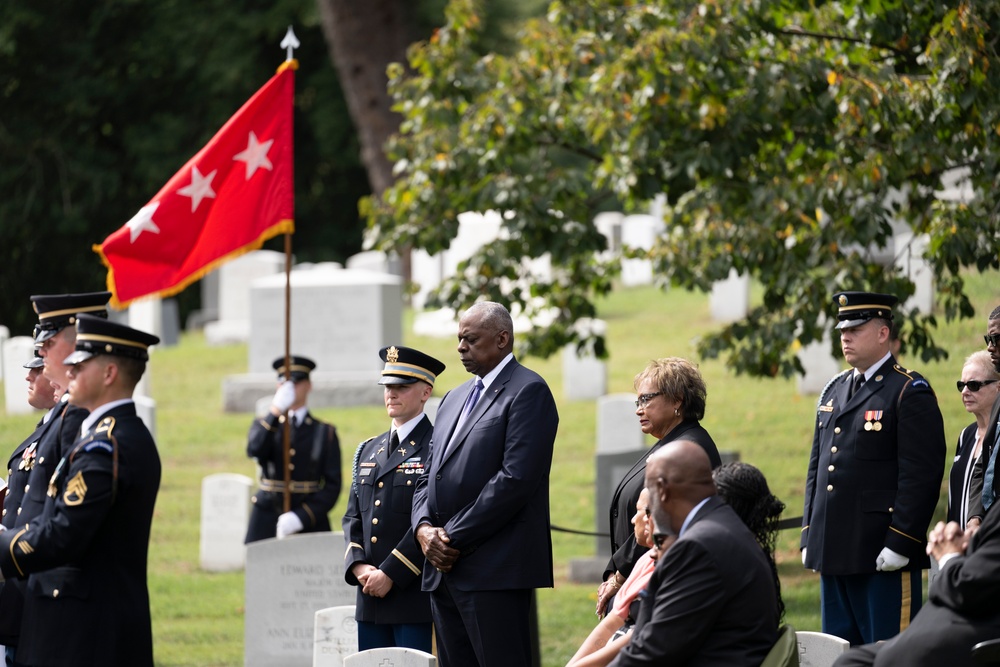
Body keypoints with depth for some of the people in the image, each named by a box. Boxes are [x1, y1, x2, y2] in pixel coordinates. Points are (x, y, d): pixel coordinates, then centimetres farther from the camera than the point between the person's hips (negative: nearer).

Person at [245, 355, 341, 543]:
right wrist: (276, 411, -20)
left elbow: (332, 486, -1)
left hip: (309, 525, -1)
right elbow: (255, 450, -12)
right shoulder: (264, 425, 12)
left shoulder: (325, 432, 8)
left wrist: (301, 517, -14)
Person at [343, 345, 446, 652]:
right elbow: (353, 517, 16)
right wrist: (358, 566, -2)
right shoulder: (368, 451, 17)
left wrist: (391, 573, -15)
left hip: (416, 594, -7)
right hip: (370, 599, 7)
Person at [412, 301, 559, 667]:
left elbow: (515, 479, -15)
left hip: (495, 571, -8)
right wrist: (424, 528, 0)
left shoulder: (528, 391, -5)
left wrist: (454, 538, -14)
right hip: (444, 568, 8)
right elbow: (429, 477, 22)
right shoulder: (454, 399, 22)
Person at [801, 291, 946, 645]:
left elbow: (921, 474, -13)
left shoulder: (909, 392, -7)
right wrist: (809, 536, 14)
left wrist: (900, 543, -18)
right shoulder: (835, 390, 17)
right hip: (834, 553, 8)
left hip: (883, 558, -8)